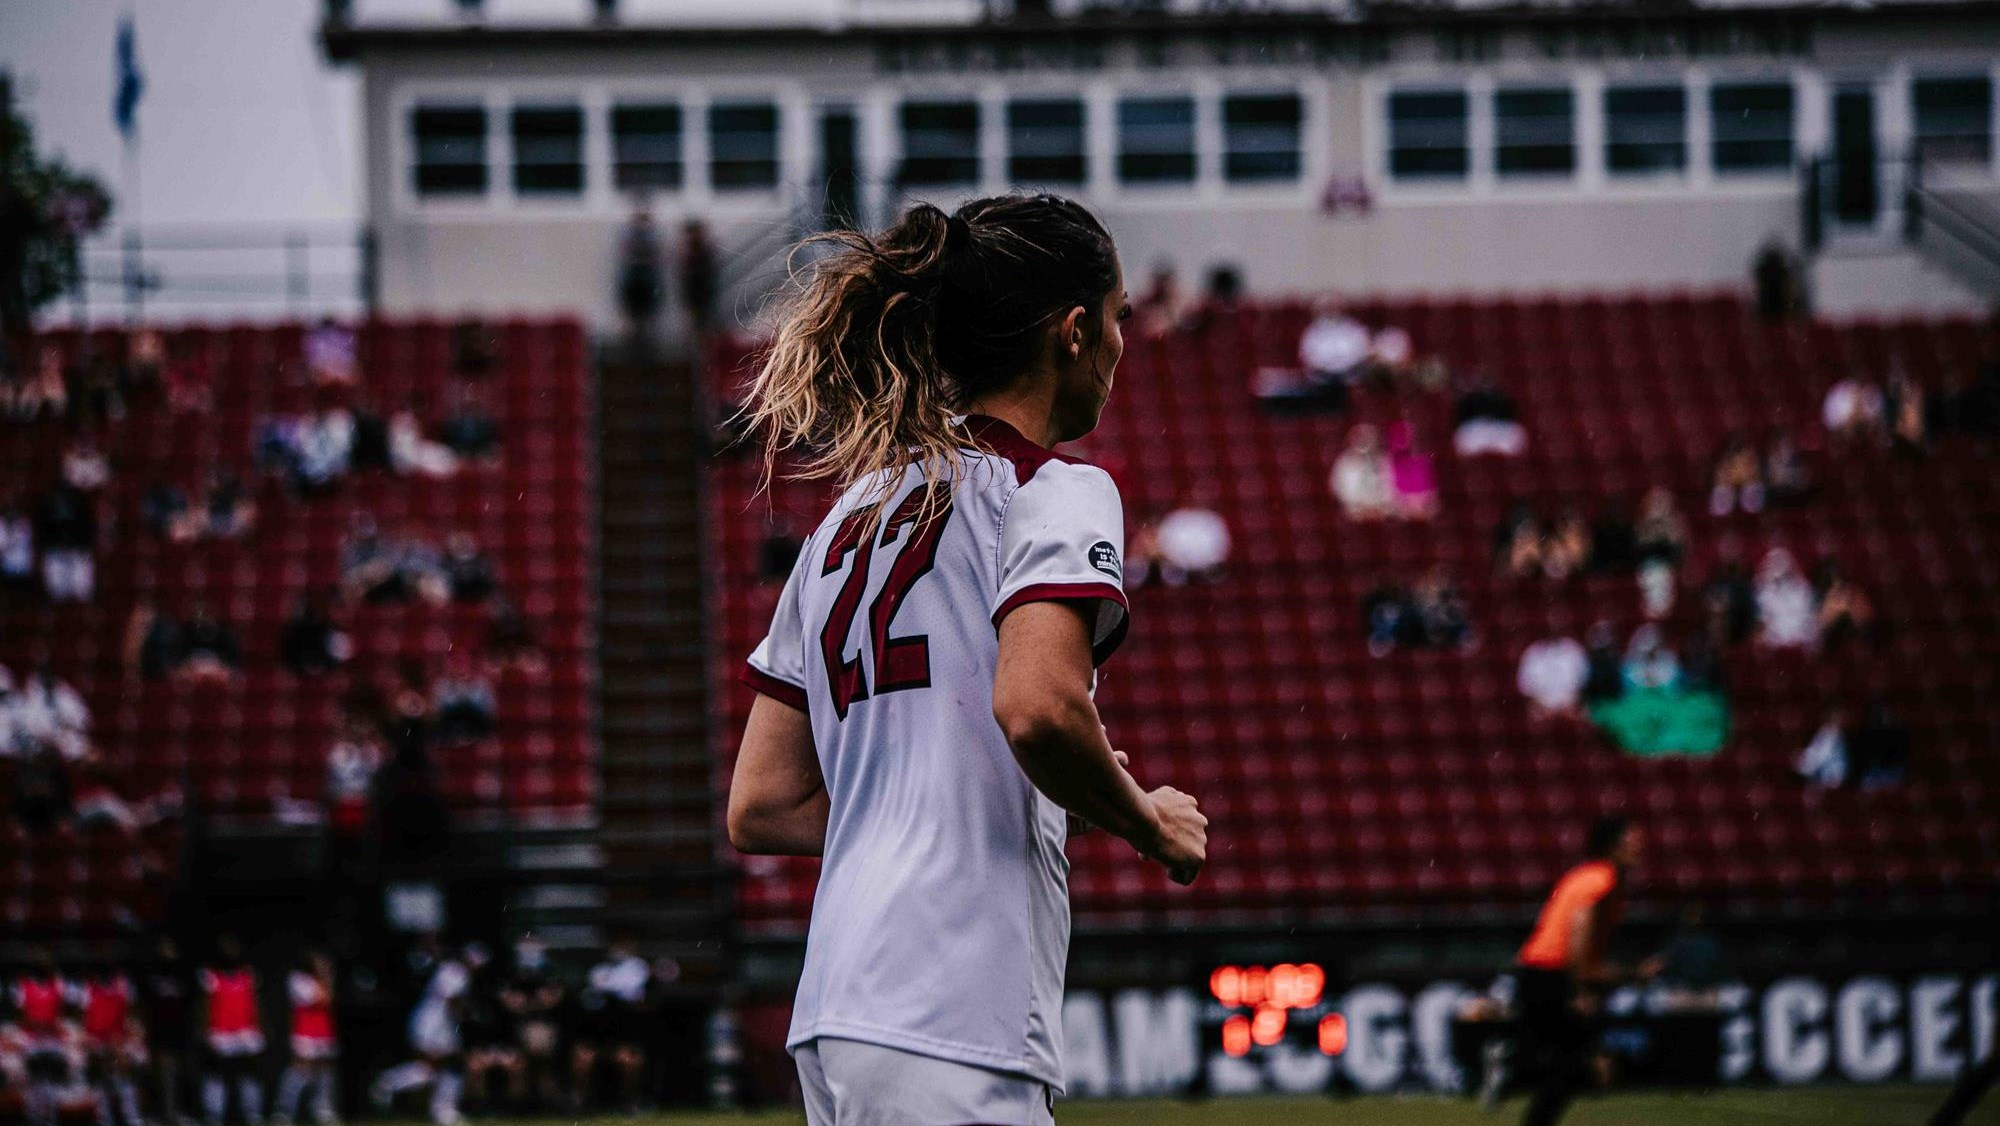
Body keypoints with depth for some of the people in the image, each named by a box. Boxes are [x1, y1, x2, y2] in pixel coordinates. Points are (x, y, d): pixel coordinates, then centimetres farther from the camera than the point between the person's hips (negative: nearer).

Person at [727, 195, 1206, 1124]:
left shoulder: (846, 522, 22)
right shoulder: (1055, 490, -2)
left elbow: (759, 809, 20)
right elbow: (1037, 708, -21)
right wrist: (1154, 826, -3)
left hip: (834, 1013, 9)